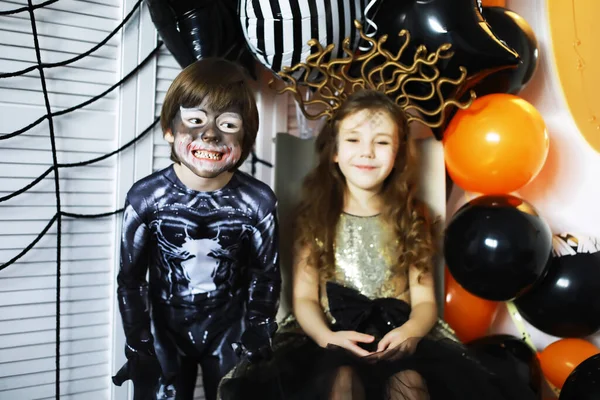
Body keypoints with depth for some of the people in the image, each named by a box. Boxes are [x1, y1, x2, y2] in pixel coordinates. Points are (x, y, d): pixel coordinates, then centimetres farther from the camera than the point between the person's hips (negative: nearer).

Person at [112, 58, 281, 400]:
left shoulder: (259, 201, -17)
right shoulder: (146, 197, -16)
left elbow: (265, 277, -4)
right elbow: (131, 279, -5)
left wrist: (255, 345, 0)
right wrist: (139, 348, -2)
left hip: (230, 330, 0)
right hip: (164, 331, 1)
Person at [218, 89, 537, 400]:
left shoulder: (412, 218, 8)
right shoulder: (315, 214, 4)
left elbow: (424, 300, 3)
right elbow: (305, 297, 0)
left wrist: (411, 332, -20)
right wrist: (325, 336, -21)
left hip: (397, 338, 1)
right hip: (337, 340, 0)